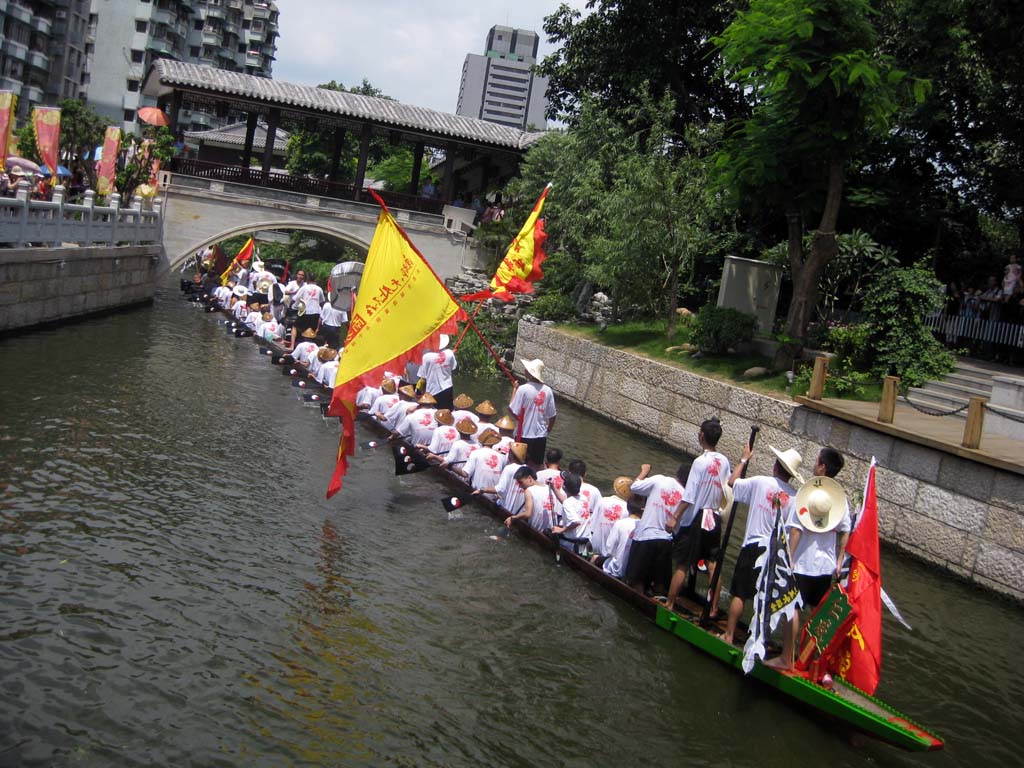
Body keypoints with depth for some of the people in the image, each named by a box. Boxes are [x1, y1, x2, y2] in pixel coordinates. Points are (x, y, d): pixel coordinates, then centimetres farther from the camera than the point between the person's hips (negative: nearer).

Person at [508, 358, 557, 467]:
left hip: (524, 435, -3)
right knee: (536, 466, 15)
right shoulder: (548, 391, -3)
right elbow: (552, 416, 4)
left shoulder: (523, 389, -16)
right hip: (541, 435, 3)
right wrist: (547, 431, 21)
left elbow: (513, 411, -14)